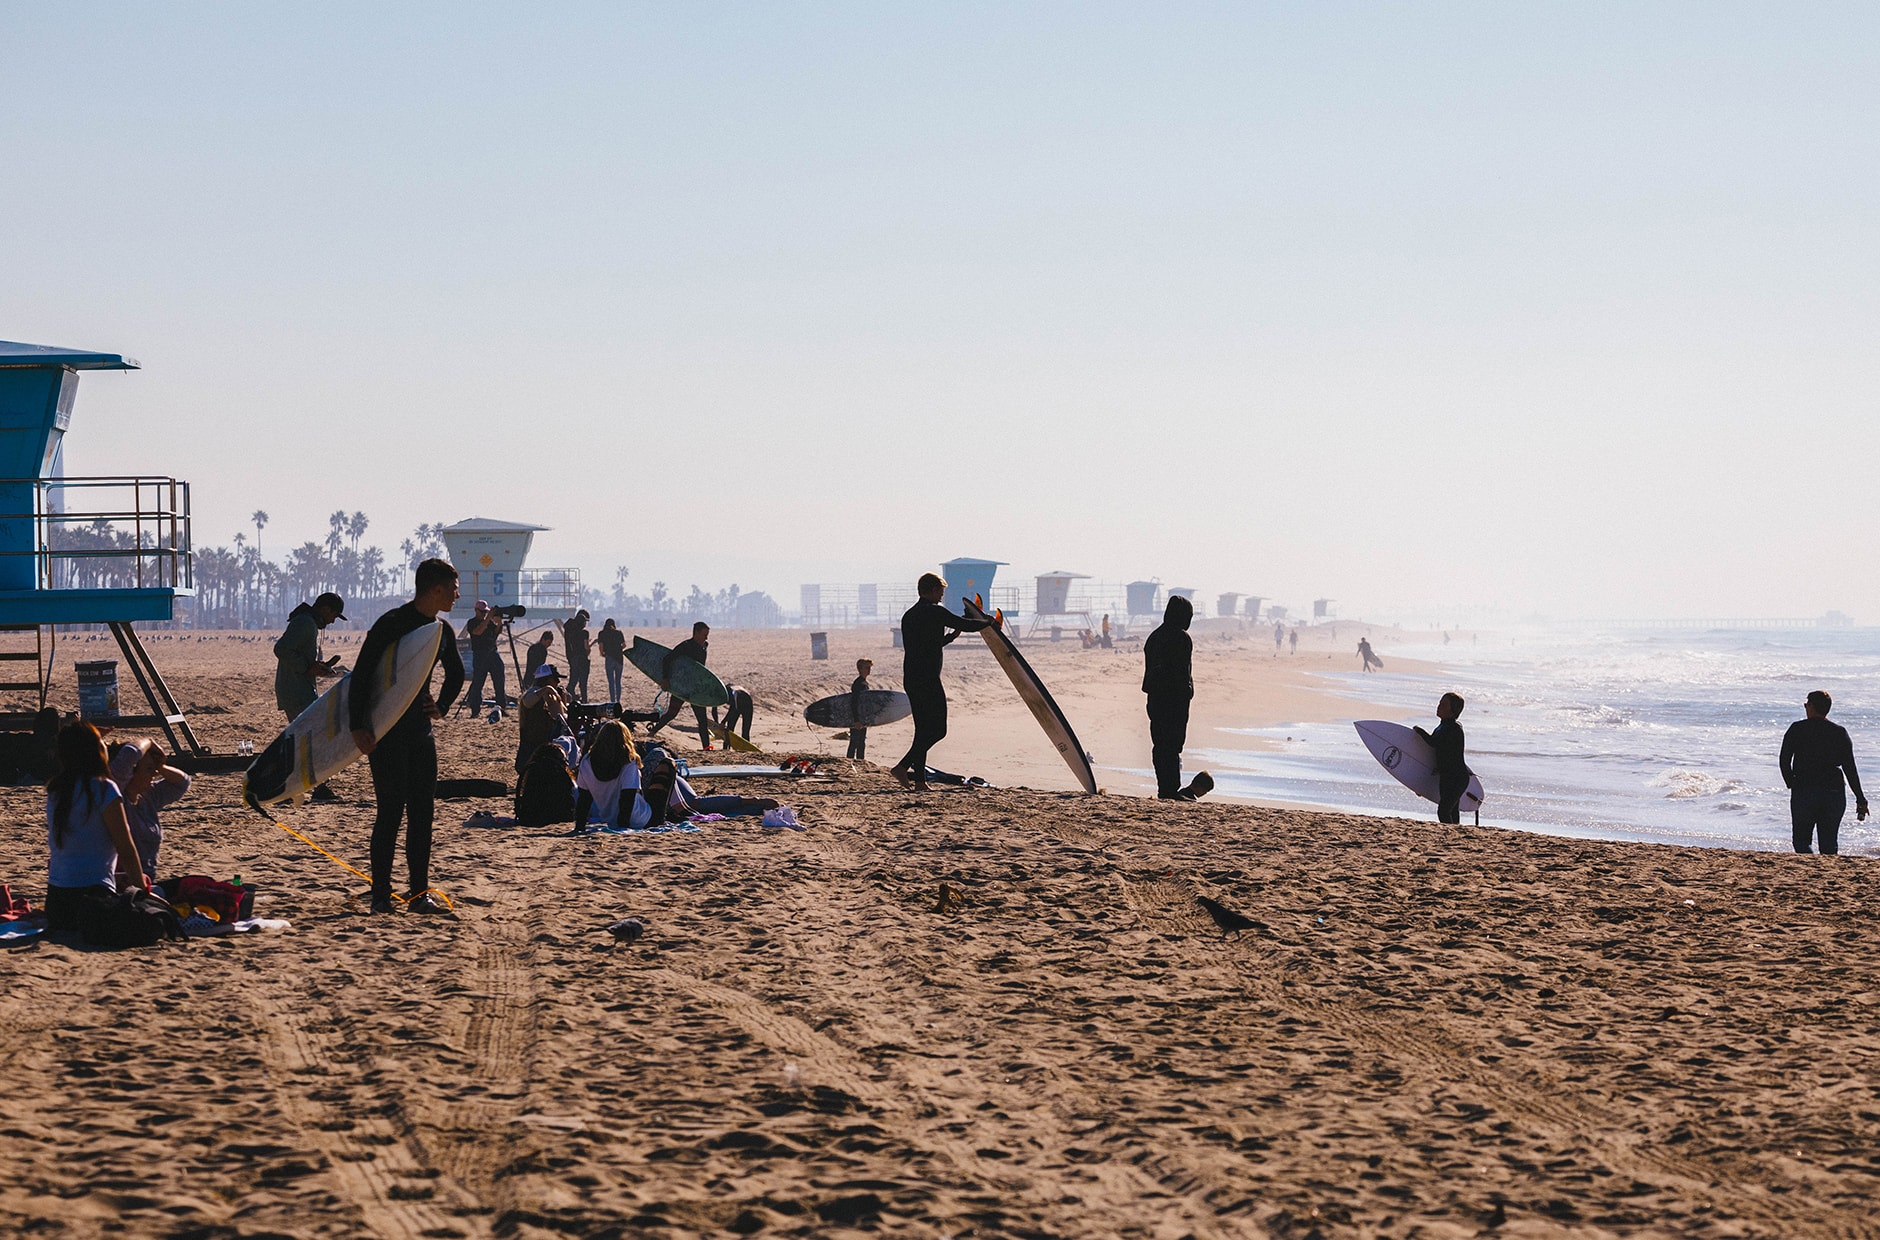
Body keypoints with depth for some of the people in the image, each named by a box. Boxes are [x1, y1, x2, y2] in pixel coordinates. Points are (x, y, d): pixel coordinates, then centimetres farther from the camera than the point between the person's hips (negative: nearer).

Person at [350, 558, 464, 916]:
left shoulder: (442, 630, 9)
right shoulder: (392, 623, -14)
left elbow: (455, 673, 27)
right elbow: (361, 674, -16)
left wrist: (441, 706, 11)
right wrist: (358, 726, -20)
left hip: (420, 727, 7)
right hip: (386, 731, -7)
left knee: (423, 811, 5)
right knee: (391, 810, -7)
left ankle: (420, 893, 10)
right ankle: (380, 896, 0)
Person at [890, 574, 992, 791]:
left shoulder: (909, 615, 18)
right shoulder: (935, 612, -8)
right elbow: (967, 625, -5)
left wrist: (952, 635, 29)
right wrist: (989, 622, 13)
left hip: (910, 680, 9)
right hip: (928, 680, -9)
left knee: (924, 730, 12)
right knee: (937, 730, -6)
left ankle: (919, 780, 8)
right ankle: (903, 766, -16)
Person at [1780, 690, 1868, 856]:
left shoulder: (1797, 729, -1)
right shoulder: (1840, 733, 3)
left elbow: (1784, 761, -3)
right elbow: (1850, 768, 0)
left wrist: (1792, 785, 11)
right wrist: (1861, 799, 4)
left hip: (1803, 793, -2)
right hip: (1834, 794, 2)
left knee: (1802, 842, 5)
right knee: (1829, 845, 11)